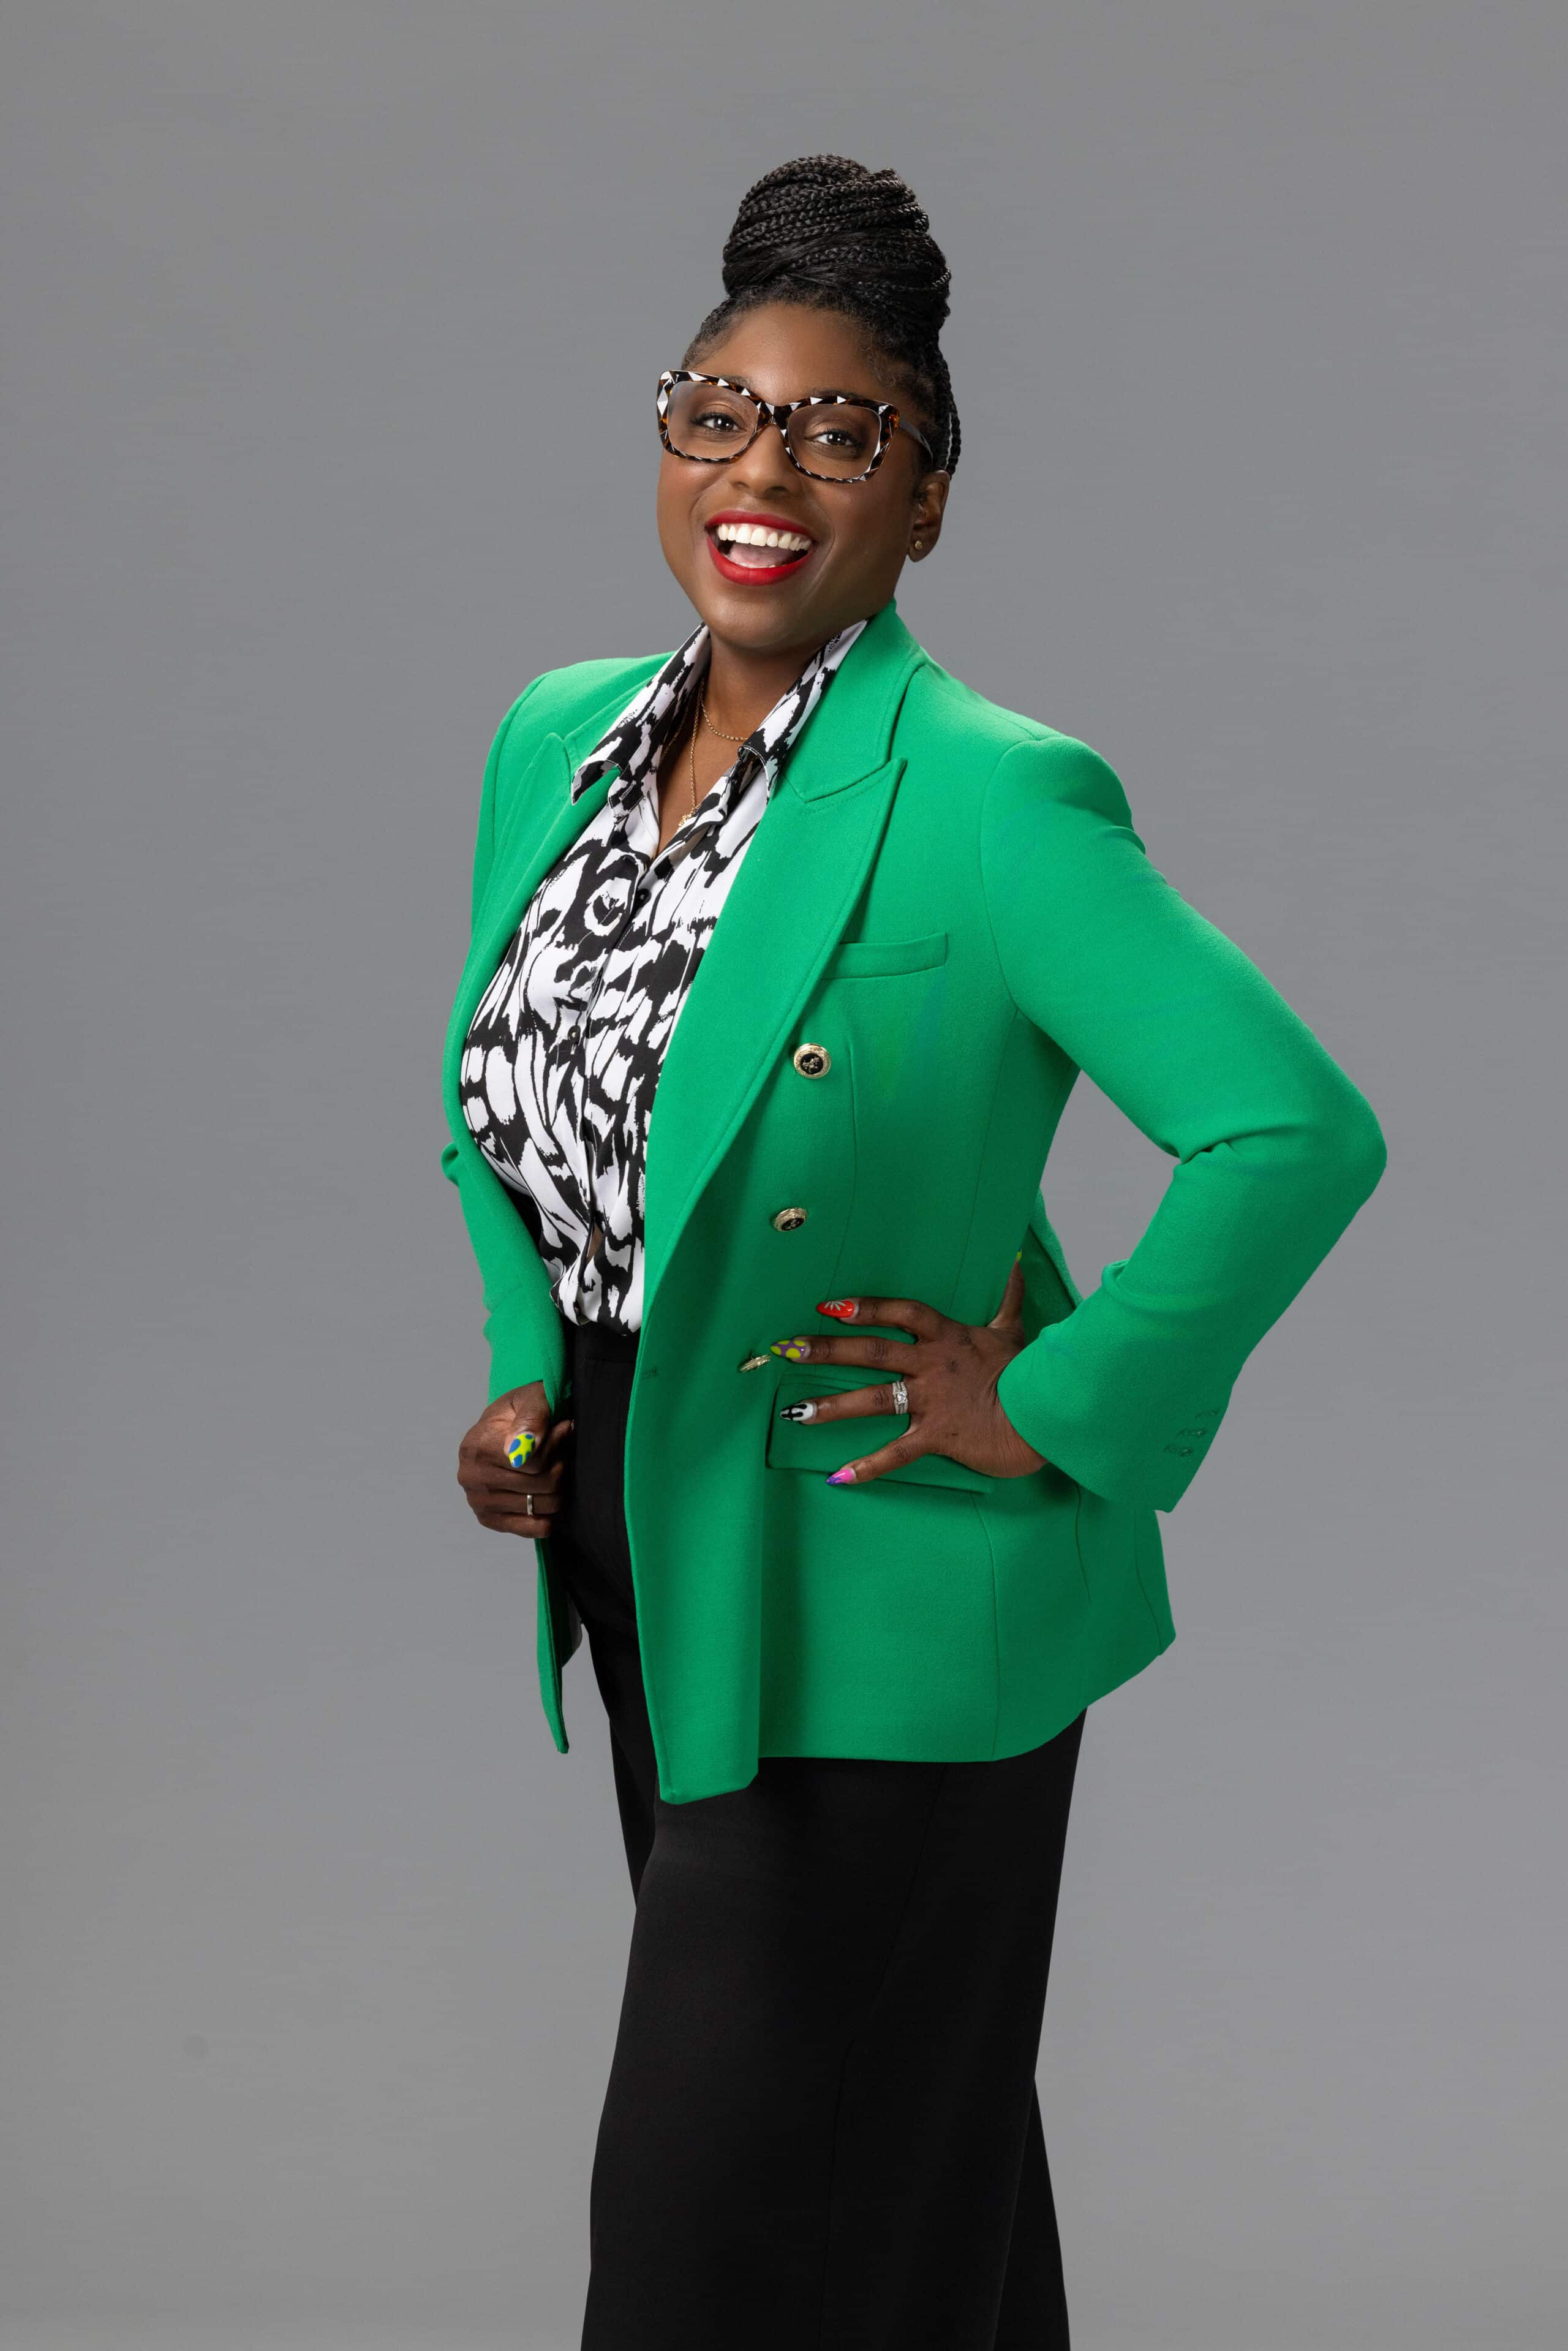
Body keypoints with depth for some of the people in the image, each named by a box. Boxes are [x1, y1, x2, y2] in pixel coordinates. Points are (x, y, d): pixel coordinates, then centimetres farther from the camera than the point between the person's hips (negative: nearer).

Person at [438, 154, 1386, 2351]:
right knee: (907, 2125, 23)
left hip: (879, 1605, -7)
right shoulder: (557, 739, 4)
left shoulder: (991, 796, -19)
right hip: (653, 1571, 7)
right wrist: (532, 1372, 9)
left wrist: (1058, 1412, -19)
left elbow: (1298, 1131, -24)